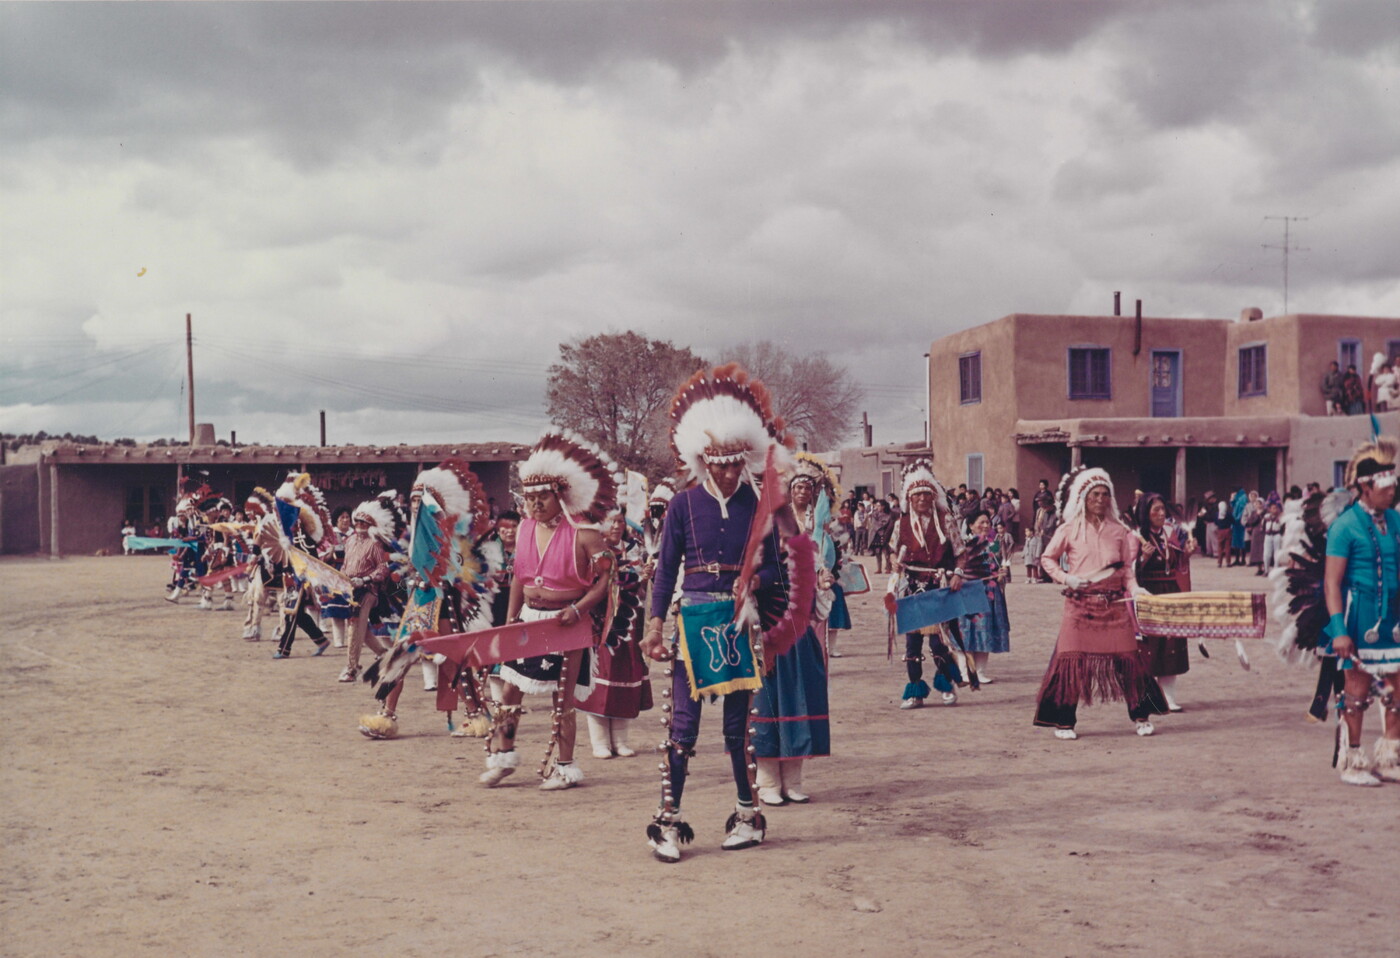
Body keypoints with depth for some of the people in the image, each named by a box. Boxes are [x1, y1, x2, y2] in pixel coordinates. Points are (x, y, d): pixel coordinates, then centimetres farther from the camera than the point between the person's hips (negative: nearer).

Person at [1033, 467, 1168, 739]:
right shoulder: (1069, 529, 2)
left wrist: (1134, 588, -6)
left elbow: (1127, 567, 11)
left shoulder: (1119, 531, 9)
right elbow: (1047, 559, 8)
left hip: (1114, 603, 2)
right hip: (1080, 602, -2)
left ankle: (1141, 716, 14)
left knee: (1127, 656, 0)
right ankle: (1063, 721, 5)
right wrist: (1066, 578, -7)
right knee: (1072, 659, -5)